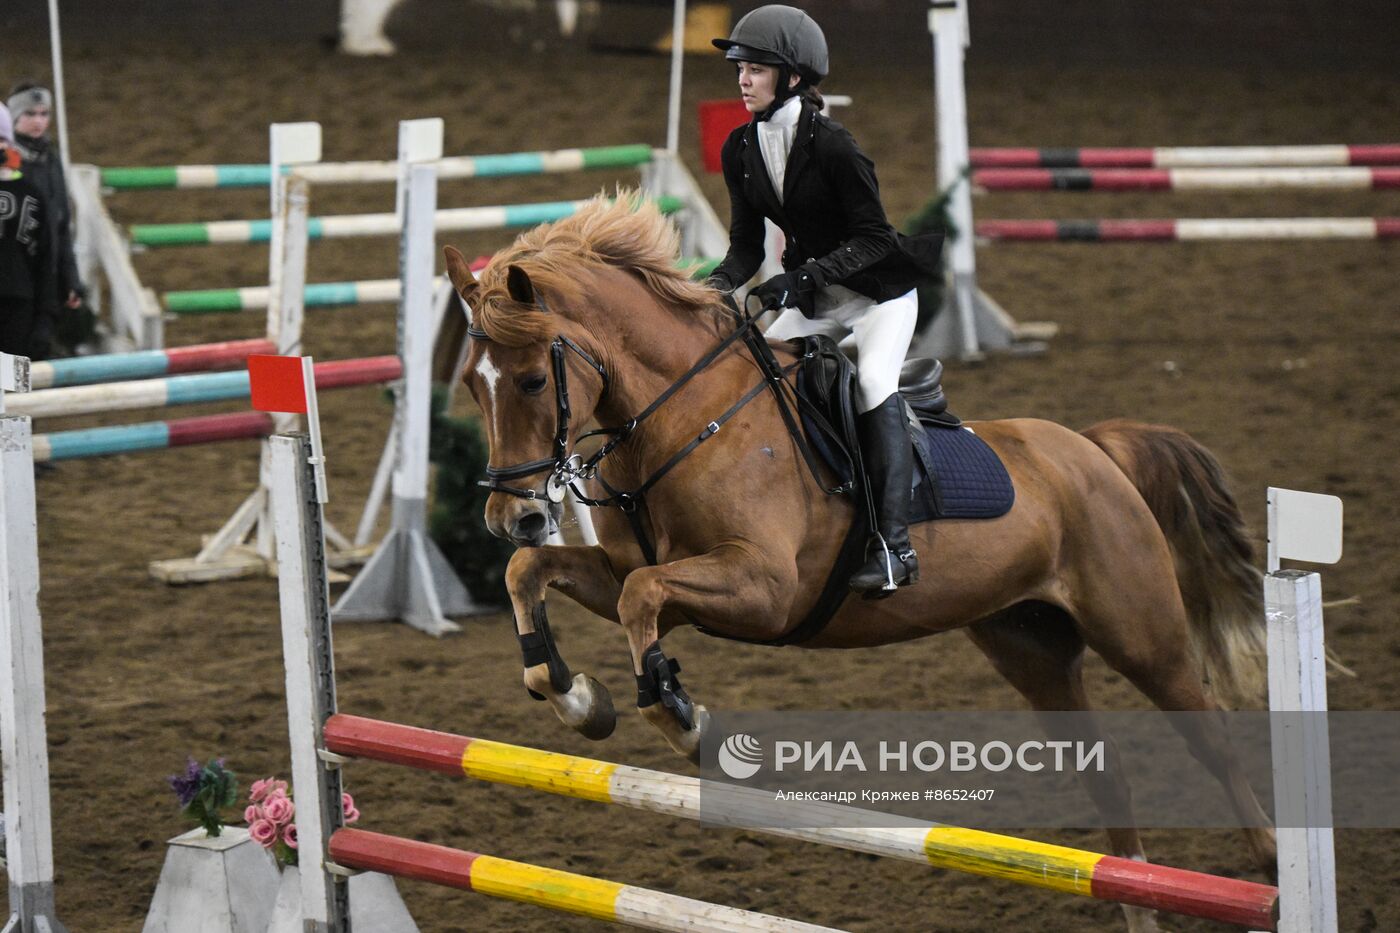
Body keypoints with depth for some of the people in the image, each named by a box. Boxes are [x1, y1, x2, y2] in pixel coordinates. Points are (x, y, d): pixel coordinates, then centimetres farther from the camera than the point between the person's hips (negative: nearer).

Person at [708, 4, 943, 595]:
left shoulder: (830, 145, -23)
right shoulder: (740, 151, -3)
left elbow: (873, 236, -22)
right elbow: (747, 244, 2)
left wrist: (805, 274, -33)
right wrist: (718, 284, -18)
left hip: (881, 291, -8)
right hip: (813, 300, 8)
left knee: (873, 381, -28)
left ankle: (893, 543, -32)